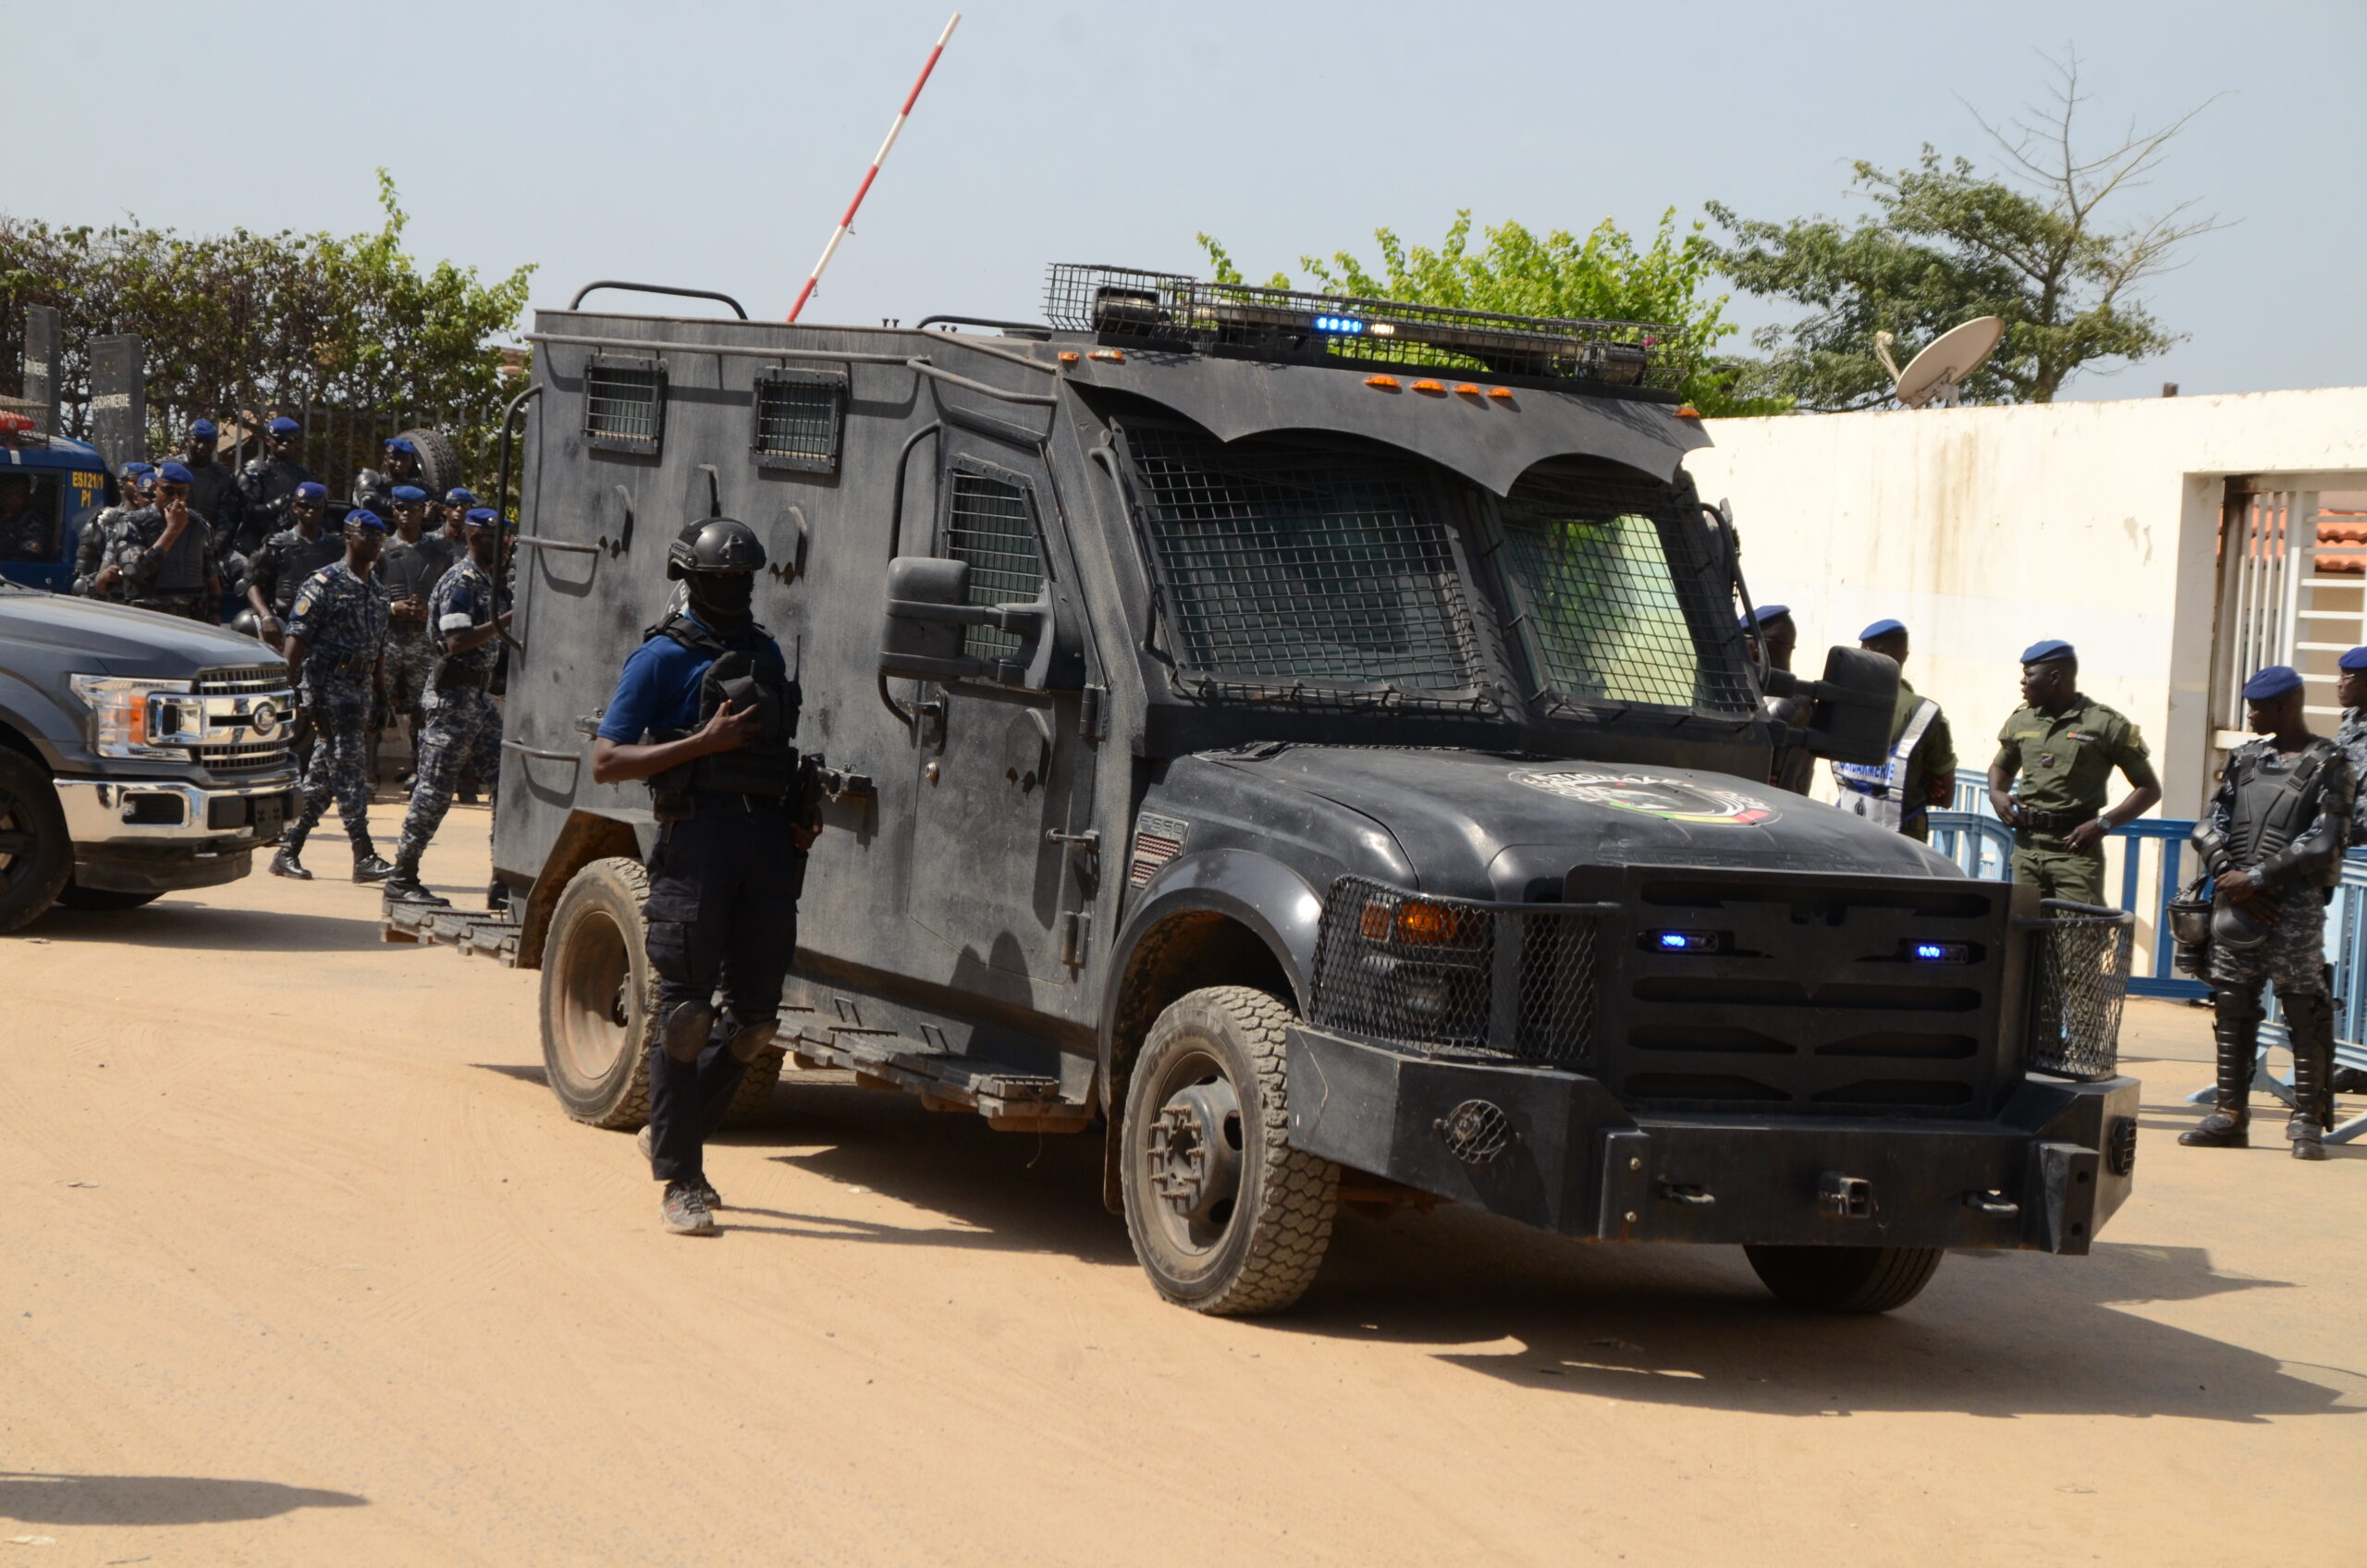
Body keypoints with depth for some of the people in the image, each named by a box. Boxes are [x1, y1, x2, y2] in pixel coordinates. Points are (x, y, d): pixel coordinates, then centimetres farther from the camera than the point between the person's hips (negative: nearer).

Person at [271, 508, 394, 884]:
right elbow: (296, 640, -10)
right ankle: (364, 856, -12)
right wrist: (291, 690, -16)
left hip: (360, 688, 8)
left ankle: (287, 852, 14)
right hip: (328, 686, -8)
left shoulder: (376, 591, 17)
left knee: (322, 774, 9)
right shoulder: (324, 584, -7)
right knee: (349, 767, -11)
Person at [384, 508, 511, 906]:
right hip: (454, 694, -9)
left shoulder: (489, 580, 15)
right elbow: (457, 641, -24)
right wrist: (507, 619, -24)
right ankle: (402, 877, 1)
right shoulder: (461, 581, -13)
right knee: (436, 787, -6)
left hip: (479, 692, 9)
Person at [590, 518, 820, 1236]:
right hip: (696, 838, -6)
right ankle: (680, 1181, 4)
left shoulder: (765, 651, 18)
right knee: (684, 1014, -3)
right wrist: (705, 742, -14)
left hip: (769, 842, 6)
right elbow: (605, 763, -7)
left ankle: (672, 1135, 28)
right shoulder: (664, 657, -1)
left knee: (755, 1015, 7)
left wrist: (803, 813, 8)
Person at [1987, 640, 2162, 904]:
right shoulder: (2021, 720, 12)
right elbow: (2002, 766, 31)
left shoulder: (2107, 724, -4)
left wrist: (2102, 825, -14)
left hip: (2076, 849, -5)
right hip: (2027, 846, 5)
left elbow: (2149, 788, -1)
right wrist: (1996, 795, 7)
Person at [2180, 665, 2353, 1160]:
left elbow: (2321, 844, -11)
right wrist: (2228, 875, -6)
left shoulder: (2328, 766, -2)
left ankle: (2308, 1122, -1)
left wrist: (2256, 878, -13)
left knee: (2303, 1008, -5)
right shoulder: (2247, 758, 16)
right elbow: (2208, 827, 12)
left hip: (2295, 904, -6)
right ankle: (2230, 1114, 12)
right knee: (2231, 1005, 6)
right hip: (2235, 900, 6)